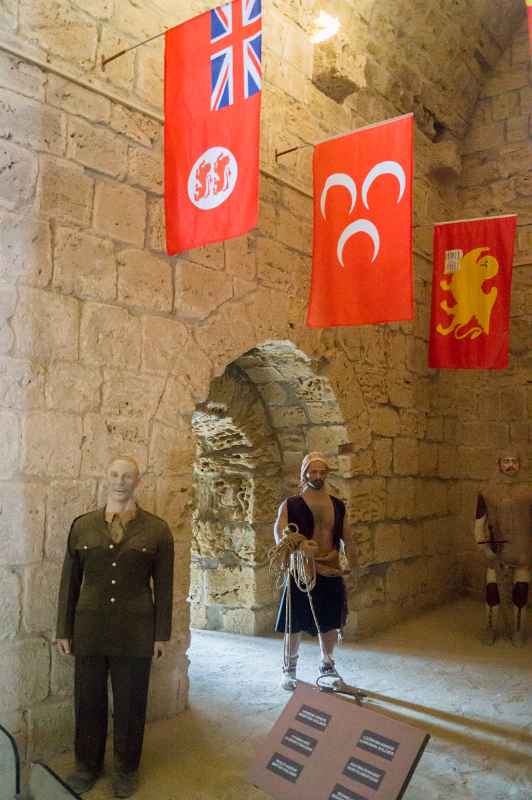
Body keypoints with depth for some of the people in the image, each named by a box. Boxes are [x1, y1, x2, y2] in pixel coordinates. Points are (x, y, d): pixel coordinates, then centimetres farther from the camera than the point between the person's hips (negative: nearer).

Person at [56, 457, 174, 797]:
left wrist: (162, 633, 0)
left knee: (131, 703, 10)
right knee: (88, 700, 12)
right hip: (89, 629, 2)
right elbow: (70, 581, 6)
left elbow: (164, 585, 0)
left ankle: (127, 769, 31)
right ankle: (88, 765, 34)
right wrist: (64, 629, 6)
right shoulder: (82, 525, 3)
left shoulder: (157, 529, -2)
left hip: (135, 632, -1)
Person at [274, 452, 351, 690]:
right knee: (295, 624, 5)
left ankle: (327, 664, 34)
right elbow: (280, 536, -14)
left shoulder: (337, 505, 7)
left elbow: (345, 537, 15)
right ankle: (289, 670, 24)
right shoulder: (290, 505, -5)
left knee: (330, 623, 13)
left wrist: (343, 558, 1)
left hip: (331, 572, 4)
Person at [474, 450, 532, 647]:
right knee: (491, 589, 3)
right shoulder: (487, 493, 2)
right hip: (496, 550, -1)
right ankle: (490, 628, 21)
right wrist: (484, 546, -8)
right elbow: (479, 521, 2)